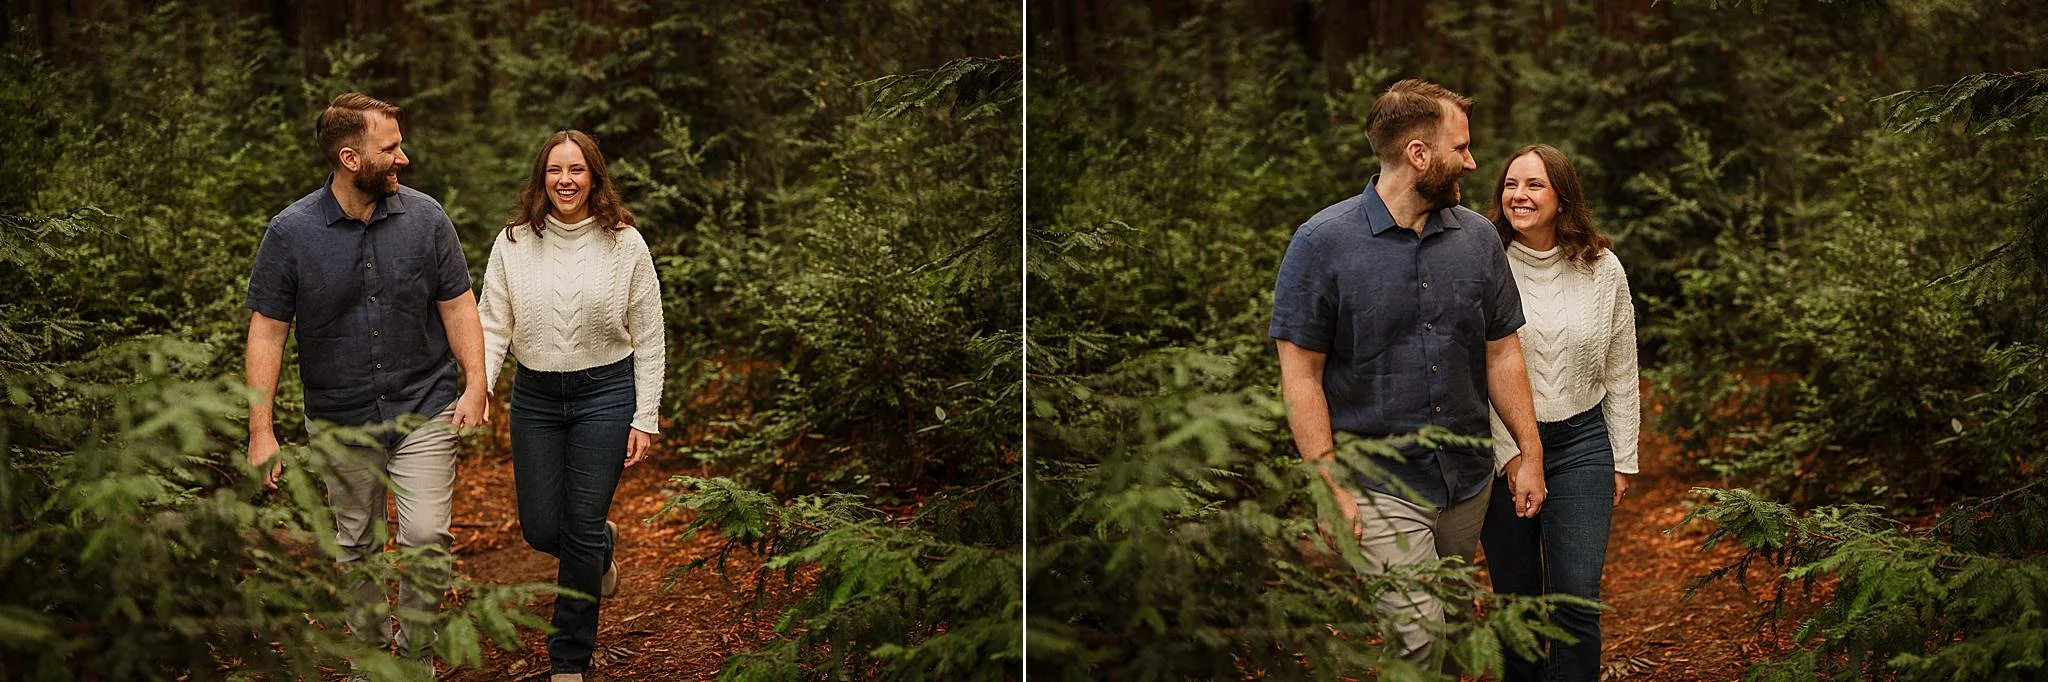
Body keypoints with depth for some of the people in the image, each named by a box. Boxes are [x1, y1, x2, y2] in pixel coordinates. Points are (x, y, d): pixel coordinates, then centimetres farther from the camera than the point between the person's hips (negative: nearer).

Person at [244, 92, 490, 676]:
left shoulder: (425, 218, -5)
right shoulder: (290, 232, -9)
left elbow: (457, 305, 3)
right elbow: (267, 331, -7)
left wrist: (476, 384, -8)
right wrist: (261, 430, -11)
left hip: (424, 409, 0)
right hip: (341, 419, 0)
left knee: (426, 537, -8)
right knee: (357, 545, 13)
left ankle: (416, 653, 11)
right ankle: (369, 652, 31)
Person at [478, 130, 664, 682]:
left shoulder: (625, 243, -4)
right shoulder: (513, 243, 0)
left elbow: (647, 340, -1)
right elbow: (493, 326, 1)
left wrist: (644, 418, -4)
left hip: (605, 393, -2)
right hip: (534, 395, 3)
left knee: (581, 528, -2)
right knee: (541, 530, 5)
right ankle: (601, 547, 42)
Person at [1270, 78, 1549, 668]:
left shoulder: (1477, 238, 6)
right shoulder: (1323, 243, -8)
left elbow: (1502, 355, 13)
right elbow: (1300, 375, -9)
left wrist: (1530, 454, 9)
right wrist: (1330, 486, -13)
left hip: (1469, 481, 6)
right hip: (1381, 486, -5)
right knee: (1423, 641, -15)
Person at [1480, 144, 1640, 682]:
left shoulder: (1603, 270, 1)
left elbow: (1620, 374, 8)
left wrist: (1623, 460, 9)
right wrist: (1507, 452, -10)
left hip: (1581, 442, 1)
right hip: (1500, 445, -1)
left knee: (1577, 600, -6)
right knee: (1516, 596, 8)